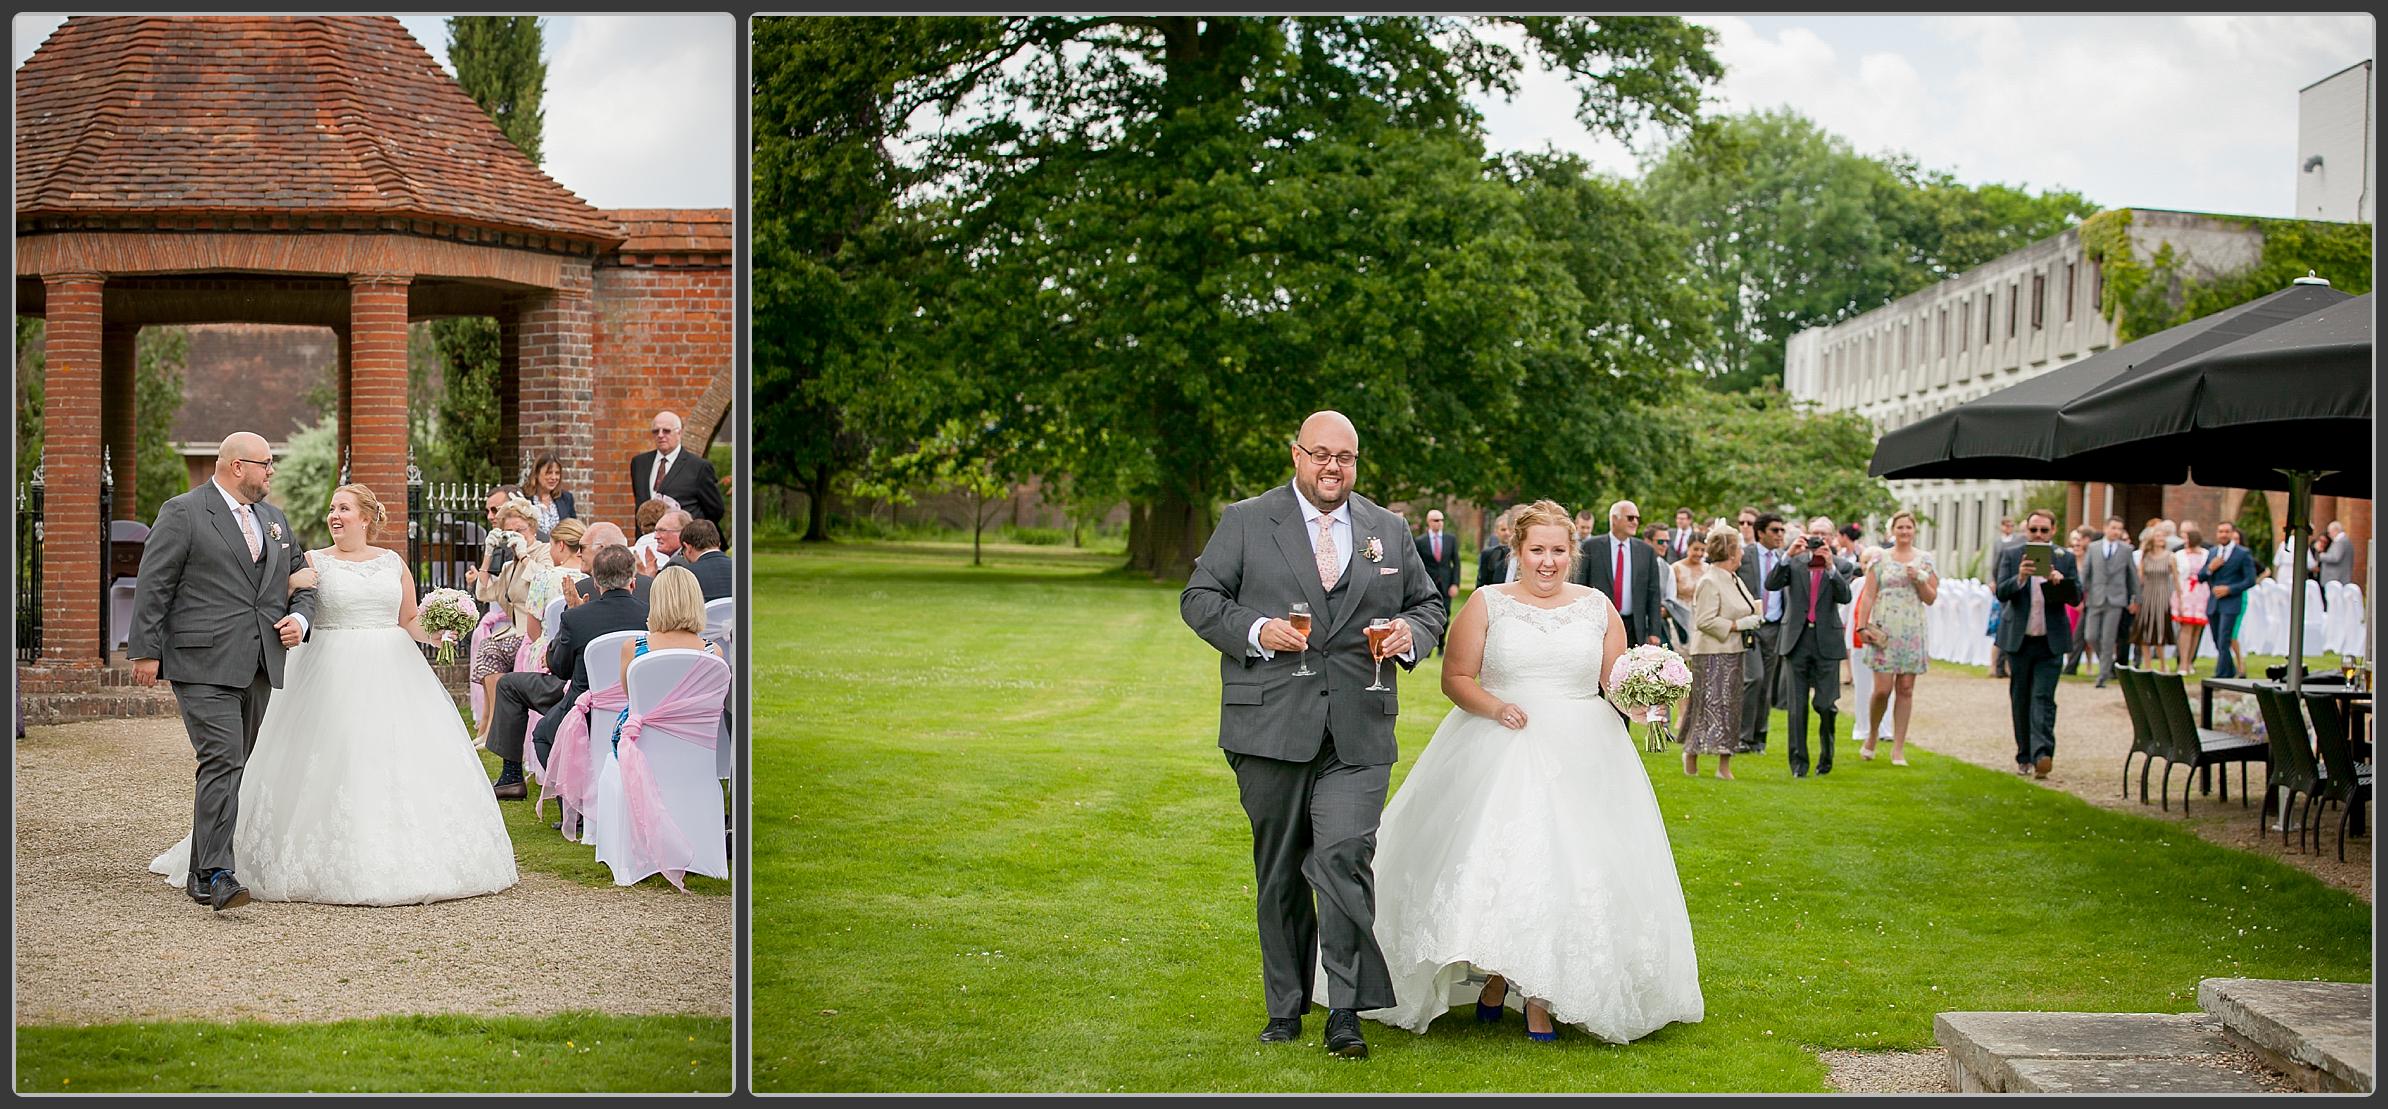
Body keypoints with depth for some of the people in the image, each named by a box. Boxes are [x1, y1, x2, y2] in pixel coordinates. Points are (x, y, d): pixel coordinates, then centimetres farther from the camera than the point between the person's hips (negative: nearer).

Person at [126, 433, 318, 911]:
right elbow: (153, 585, -5)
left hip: (260, 668, 7)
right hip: (204, 664, -7)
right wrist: (146, 651, -10)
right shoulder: (183, 512, -3)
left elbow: (301, 585, 24)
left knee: (239, 768, 9)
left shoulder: (274, 519, 18)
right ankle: (216, 876, -18)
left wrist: (299, 618, 3)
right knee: (222, 762, -16)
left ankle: (203, 870, 17)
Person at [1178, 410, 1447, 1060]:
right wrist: (1253, 630, -14)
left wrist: (1411, 633, -3)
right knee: (1279, 871, 9)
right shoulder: (1245, 522, 5)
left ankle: (1346, 1012, -9)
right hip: (1270, 730, 0)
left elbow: (1428, 604, 20)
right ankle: (1286, 1006, 22)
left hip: (1359, 734, 0)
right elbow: (1199, 599, 3)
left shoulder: (1389, 531, 13)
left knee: (1344, 856, -14)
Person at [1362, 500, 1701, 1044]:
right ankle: (1496, 975, 9)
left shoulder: (1596, 606, 10)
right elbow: (1455, 678, 2)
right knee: (1494, 862, -13)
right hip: (1499, 751, -2)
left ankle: (1542, 996, 2)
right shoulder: (1488, 603, 4)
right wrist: (1494, 706, -15)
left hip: (1580, 755, 2)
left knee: (1566, 868, -7)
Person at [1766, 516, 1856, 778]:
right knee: (1797, 706, 3)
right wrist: (1788, 556, -16)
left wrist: (1830, 566, -20)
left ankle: (1826, 756, 18)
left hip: (1826, 642, -1)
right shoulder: (1794, 562, 6)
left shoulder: (1842, 566, 5)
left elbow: (1844, 596, -11)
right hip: (1796, 640, 1)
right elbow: (1771, 584, -8)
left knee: (1826, 705, -4)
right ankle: (1799, 762, 10)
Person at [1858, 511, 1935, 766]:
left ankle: (1898, 748, 5)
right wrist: (1863, 625, -6)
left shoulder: (1924, 559, 8)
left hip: (1912, 632, 2)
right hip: (1884, 630, -2)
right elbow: (1869, 596, 2)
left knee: (1905, 689, 1)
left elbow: (1931, 598, 6)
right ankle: (1872, 734, 17)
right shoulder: (1880, 558, 3)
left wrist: (1918, 579, -10)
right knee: (1882, 689, -8)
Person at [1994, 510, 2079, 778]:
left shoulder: (2065, 558, 5)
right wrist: (2019, 578, -26)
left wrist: (2060, 582, -20)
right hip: (2019, 639, 1)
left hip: (2050, 642, -1)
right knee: (2020, 700, 8)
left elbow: (2076, 596, 1)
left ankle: (2042, 753, -20)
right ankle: (2024, 756, 18)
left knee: (2043, 698, -11)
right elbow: (2001, 593, -7)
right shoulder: (2010, 555, 2)